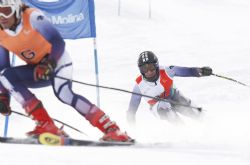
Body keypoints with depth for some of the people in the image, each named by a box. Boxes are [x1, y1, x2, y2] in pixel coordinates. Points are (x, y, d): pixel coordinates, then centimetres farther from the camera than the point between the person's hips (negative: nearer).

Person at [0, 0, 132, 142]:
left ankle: (113, 130, -32)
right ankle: (45, 125, -21)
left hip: (57, 61, -6)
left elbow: (58, 42, -30)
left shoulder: (32, 17, -23)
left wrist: (49, 64, -44)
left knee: (63, 94, -32)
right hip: (37, 68, 6)